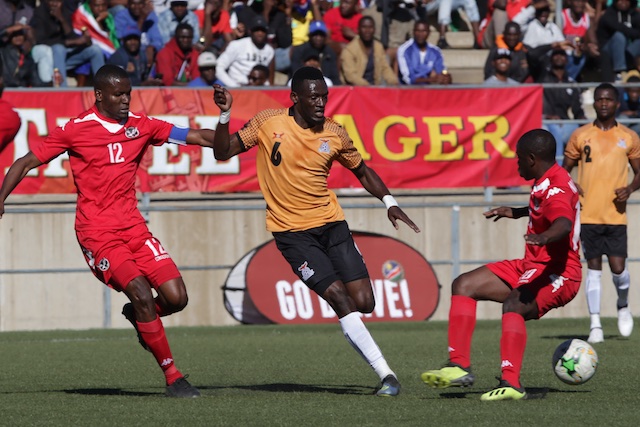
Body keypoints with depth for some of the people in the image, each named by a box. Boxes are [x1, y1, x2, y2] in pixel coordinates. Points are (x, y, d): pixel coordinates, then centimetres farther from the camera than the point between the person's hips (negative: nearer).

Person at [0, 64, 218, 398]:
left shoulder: (141, 126, 7)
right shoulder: (74, 130, -3)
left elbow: (197, 137, 3)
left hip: (133, 227, 5)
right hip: (97, 232, -5)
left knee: (176, 297, -9)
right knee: (141, 293, -21)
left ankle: (139, 317, 26)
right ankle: (172, 377, -12)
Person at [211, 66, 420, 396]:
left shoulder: (334, 134, 1)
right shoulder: (268, 123, -5)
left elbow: (362, 171, 16)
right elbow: (223, 152, 0)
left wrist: (389, 202, 2)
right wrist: (224, 115, -15)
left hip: (331, 224, 3)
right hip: (291, 231, -3)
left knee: (363, 302, -8)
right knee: (339, 298, -17)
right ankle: (386, 375, -16)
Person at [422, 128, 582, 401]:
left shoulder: (555, 188, -19)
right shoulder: (545, 184, 12)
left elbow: (564, 223, -41)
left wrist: (545, 236, -60)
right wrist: (517, 213, 42)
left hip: (558, 273, -11)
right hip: (531, 266, 11)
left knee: (513, 305, -38)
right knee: (464, 286, 5)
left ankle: (511, 385, -41)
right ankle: (459, 366, -2)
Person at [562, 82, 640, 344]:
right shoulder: (580, 136, 5)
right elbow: (564, 170, 12)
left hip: (616, 214, 0)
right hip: (588, 214, 0)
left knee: (618, 267, -7)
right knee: (593, 268, -1)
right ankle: (595, 325, 1)